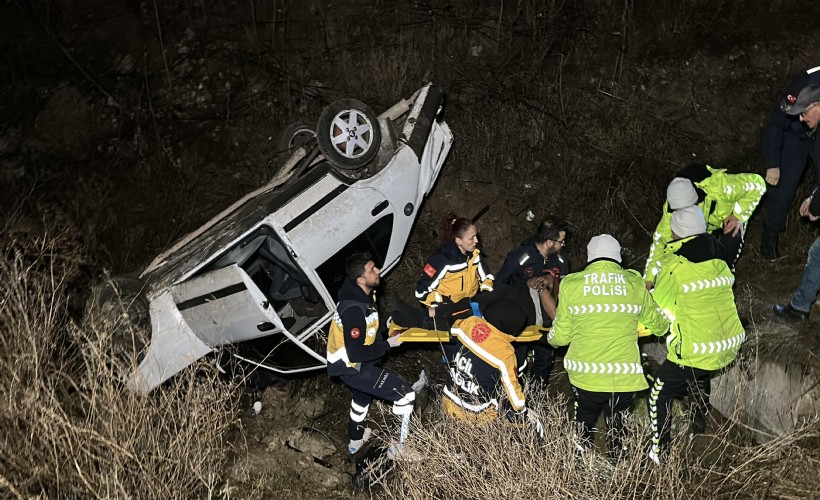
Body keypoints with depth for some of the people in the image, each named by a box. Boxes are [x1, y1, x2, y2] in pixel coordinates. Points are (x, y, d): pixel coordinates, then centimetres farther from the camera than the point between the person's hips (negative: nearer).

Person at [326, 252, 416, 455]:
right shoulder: (354, 310, -34)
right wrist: (388, 345, -23)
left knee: (363, 396, 37)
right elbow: (355, 354, -31)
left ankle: (356, 440, 61)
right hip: (351, 367, -10)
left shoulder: (363, 293, -6)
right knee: (405, 395, -11)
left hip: (344, 360, 10)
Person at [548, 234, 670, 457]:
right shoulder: (635, 283, 1)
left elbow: (560, 336, 2)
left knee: (582, 430, 21)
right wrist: (661, 326, 39)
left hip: (585, 374, -1)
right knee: (616, 429, 22)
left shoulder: (571, 284, -3)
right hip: (625, 376, 1)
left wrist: (551, 338, 26)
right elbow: (658, 325, 15)